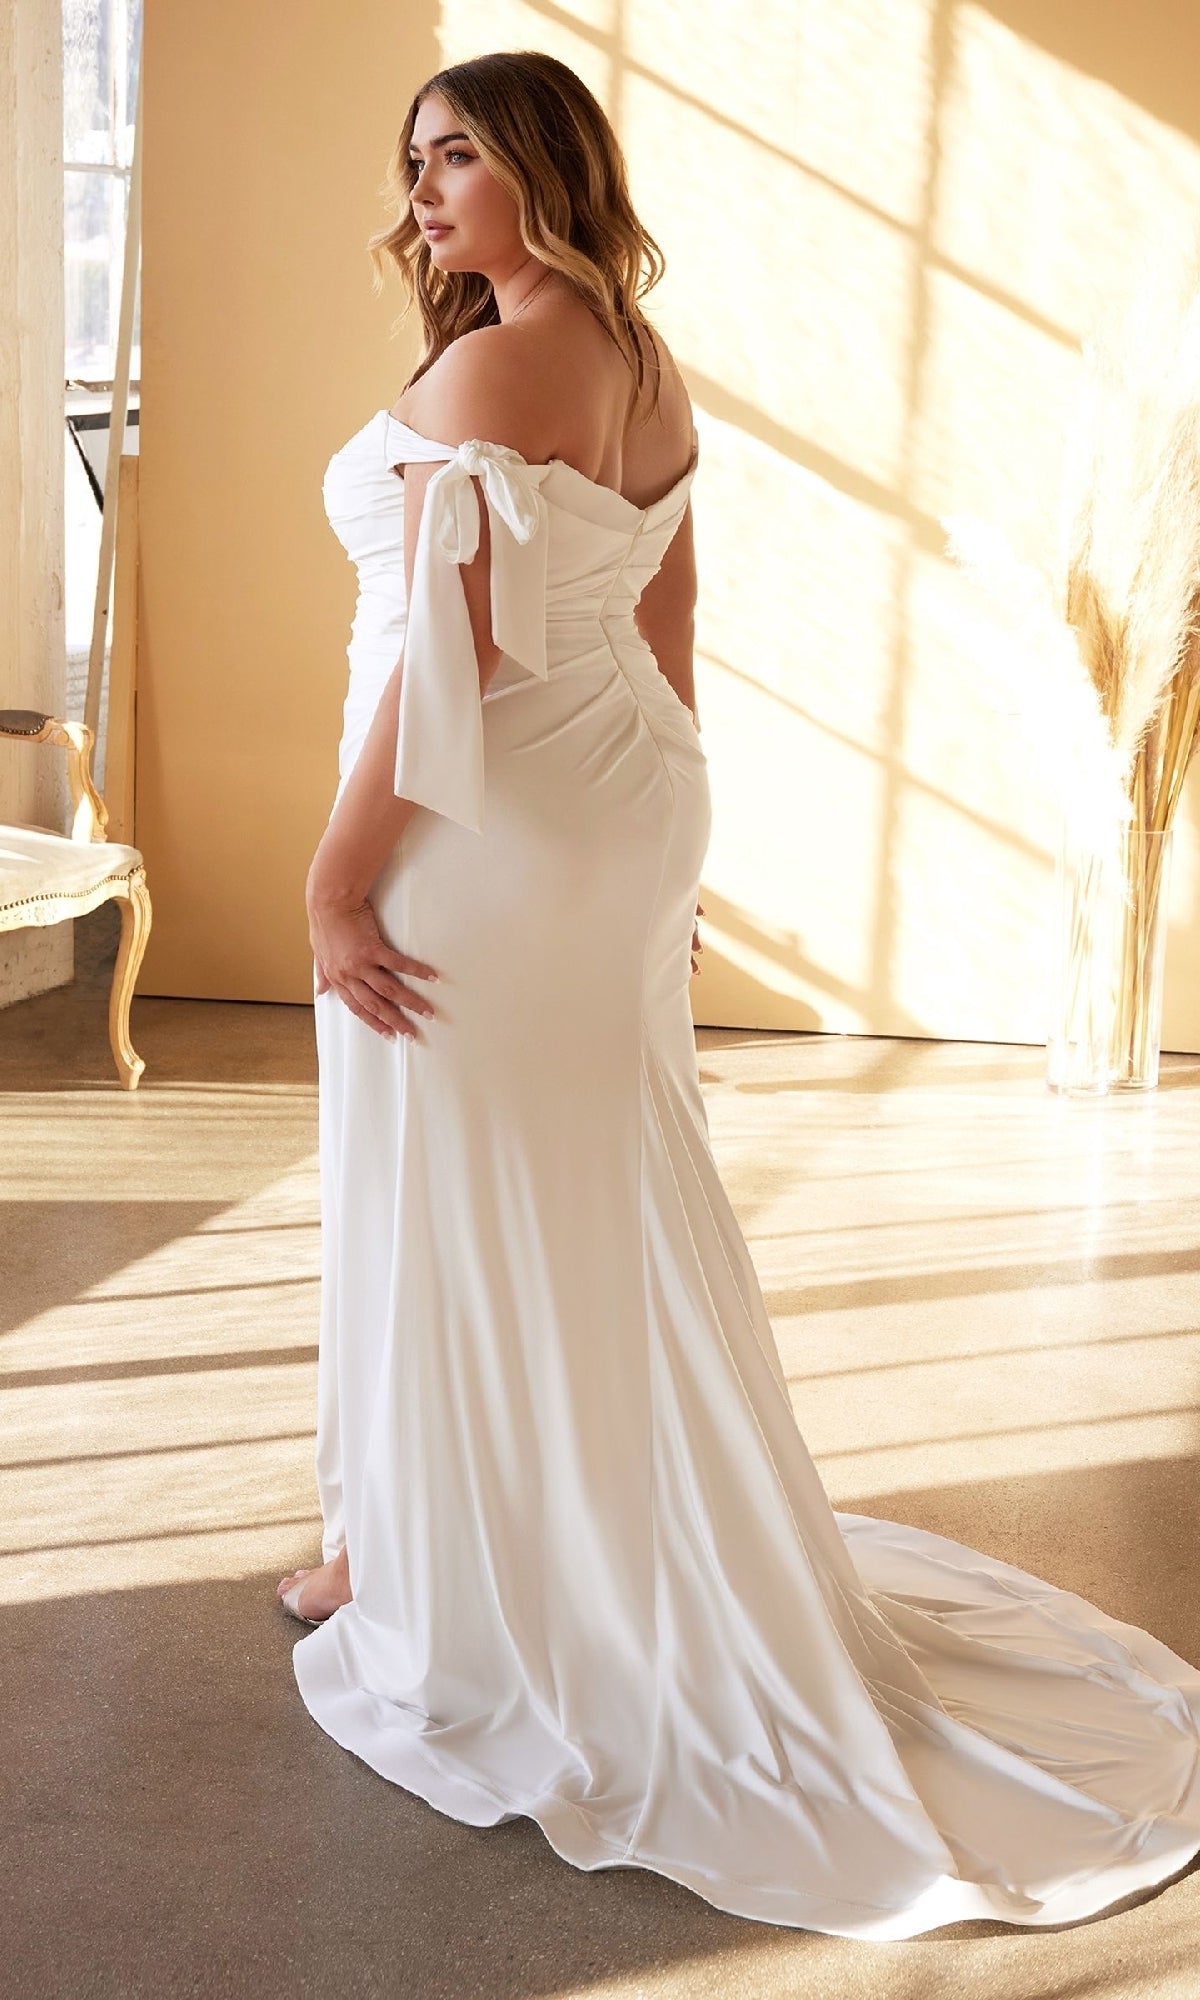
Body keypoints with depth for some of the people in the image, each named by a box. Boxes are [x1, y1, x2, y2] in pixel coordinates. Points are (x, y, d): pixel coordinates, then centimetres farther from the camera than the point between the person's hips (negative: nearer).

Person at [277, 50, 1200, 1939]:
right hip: (622, 817, 9)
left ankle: (436, 1566, 22)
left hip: (486, 844, -9)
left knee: (455, 1198, 5)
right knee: (607, 1197, 18)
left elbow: (449, 655, -22)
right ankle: (653, 1558, 34)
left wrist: (337, 872, -17)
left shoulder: (488, 372, -16)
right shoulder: (649, 372, 11)